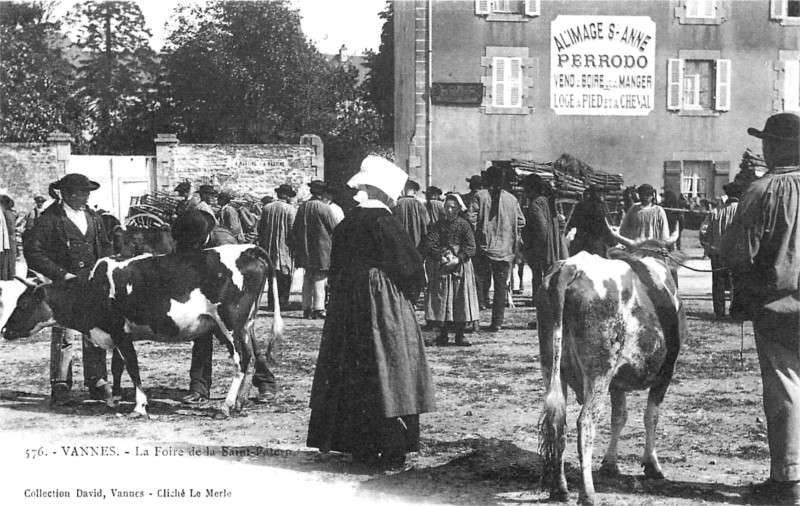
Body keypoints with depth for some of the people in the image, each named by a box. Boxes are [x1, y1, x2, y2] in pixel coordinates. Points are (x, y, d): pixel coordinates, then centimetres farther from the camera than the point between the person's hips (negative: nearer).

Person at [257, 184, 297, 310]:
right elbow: (292, 230, -12)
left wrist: (262, 246, 15)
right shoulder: (290, 209, -9)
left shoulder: (266, 208, 5)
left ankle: (272, 301, 9)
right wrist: (294, 247, -4)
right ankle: (283, 300, -1)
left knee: (272, 275, 10)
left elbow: (260, 229, 8)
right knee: (284, 275, 3)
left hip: (269, 247, 4)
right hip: (285, 247, -4)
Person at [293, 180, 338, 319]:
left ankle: (307, 308, 13)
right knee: (320, 279, -1)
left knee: (307, 280, 11)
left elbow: (294, 229, 12)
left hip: (305, 250, 5)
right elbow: (334, 229, -8)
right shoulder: (325, 208, -12)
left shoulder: (302, 207, 5)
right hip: (322, 249, -5)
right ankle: (318, 308, -3)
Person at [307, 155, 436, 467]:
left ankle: (359, 448, 12)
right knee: (388, 372, -1)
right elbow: (410, 264, -13)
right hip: (385, 305, -6)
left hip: (346, 306, 6)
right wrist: (410, 292, 4)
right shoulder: (383, 221, -14)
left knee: (354, 376, 9)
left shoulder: (346, 223, 6)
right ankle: (391, 450, -1)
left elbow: (336, 269, 13)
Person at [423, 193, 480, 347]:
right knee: (441, 298, -2)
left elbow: (471, 247, -4)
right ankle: (443, 334, 4)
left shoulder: (464, 225, 2)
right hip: (441, 266, 1)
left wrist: (458, 259, -16)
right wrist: (441, 258, -16)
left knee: (461, 298, -2)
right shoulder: (438, 225, 5)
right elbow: (430, 245, -3)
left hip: (460, 266, -1)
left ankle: (460, 335, 4)